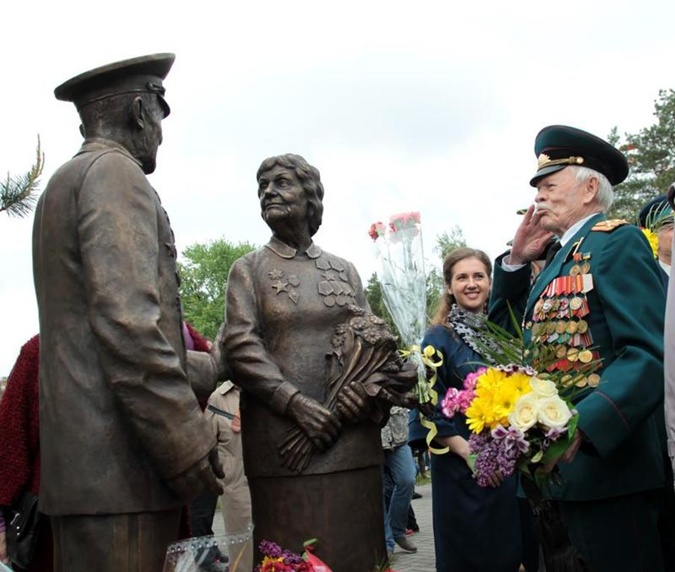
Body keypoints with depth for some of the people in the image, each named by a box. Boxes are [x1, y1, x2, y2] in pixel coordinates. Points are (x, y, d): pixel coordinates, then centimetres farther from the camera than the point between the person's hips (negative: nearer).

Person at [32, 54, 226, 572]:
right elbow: (127, 323, -19)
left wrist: (215, 365, 33)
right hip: (116, 467, -10)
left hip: (82, 463, 10)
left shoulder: (68, 182, 24)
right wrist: (185, 444, -17)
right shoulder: (116, 173, -7)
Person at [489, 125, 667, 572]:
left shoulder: (618, 241, -10)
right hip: (567, 464, 8)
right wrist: (517, 259, 6)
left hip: (610, 461, -8)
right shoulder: (560, 258, 16)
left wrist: (578, 428, -33)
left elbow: (650, 355, -22)